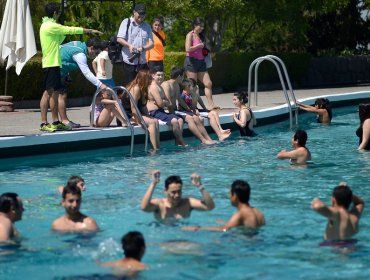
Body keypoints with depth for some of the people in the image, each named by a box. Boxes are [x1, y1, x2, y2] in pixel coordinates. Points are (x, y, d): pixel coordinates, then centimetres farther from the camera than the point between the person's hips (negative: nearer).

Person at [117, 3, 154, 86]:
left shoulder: (147, 26, 12)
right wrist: (129, 45, -24)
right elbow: (119, 39, -6)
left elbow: (151, 43, 6)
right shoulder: (126, 22, 2)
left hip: (142, 61, 4)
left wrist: (143, 48, -16)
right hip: (129, 61, -4)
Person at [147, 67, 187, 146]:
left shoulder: (160, 87, 20)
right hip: (154, 112, -11)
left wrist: (163, 102, -8)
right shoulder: (153, 87, -14)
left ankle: (179, 142, -11)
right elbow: (160, 103, -21)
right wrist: (166, 102, 2)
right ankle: (182, 142, -15)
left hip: (161, 111, 11)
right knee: (174, 121, -25)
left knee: (180, 120, -1)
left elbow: (167, 102, 16)